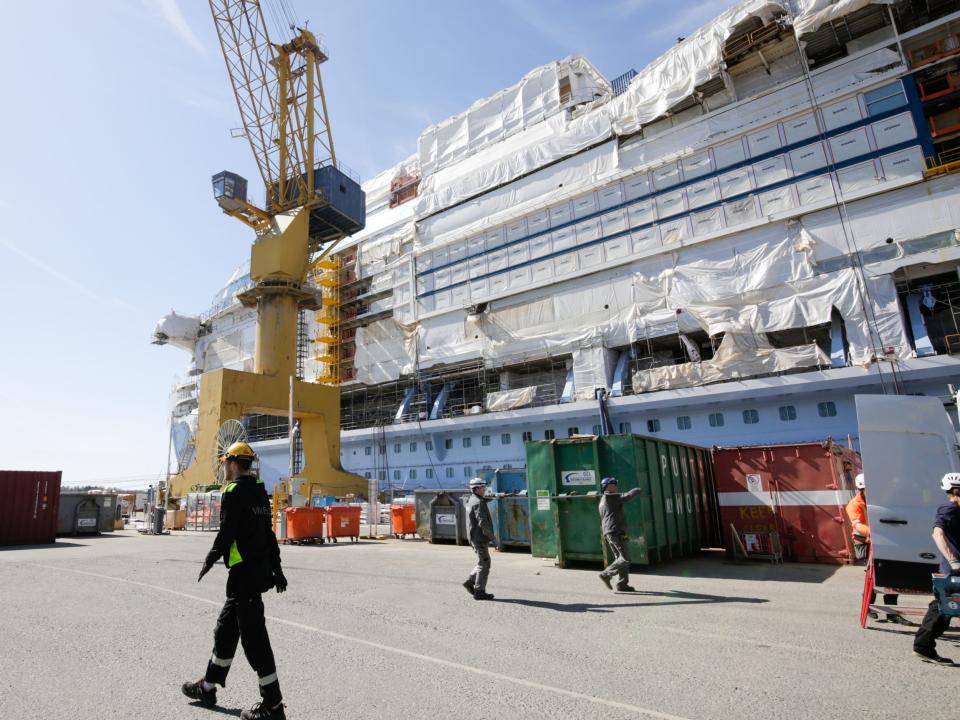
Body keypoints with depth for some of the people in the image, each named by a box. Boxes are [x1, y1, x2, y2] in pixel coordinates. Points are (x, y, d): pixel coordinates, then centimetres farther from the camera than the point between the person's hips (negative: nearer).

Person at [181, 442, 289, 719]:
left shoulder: (234, 491, -13)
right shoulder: (260, 491, 12)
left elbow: (226, 533, -19)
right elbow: (269, 533, 16)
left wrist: (210, 561, -2)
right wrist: (276, 568, 19)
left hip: (243, 574, -9)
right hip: (259, 569, 9)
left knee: (254, 637, -3)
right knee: (225, 629, 23)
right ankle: (208, 687, 40)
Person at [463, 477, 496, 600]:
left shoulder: (471, 501, 14)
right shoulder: (479, 503, -17)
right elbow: (482, 523, -25)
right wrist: (492, 537, -16)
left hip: (474, 538, 9)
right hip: (480, 538, -9)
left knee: (483, 562, 18)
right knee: (484, 564, -1)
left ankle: (470, 582, 17)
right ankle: (479, 591, 5)